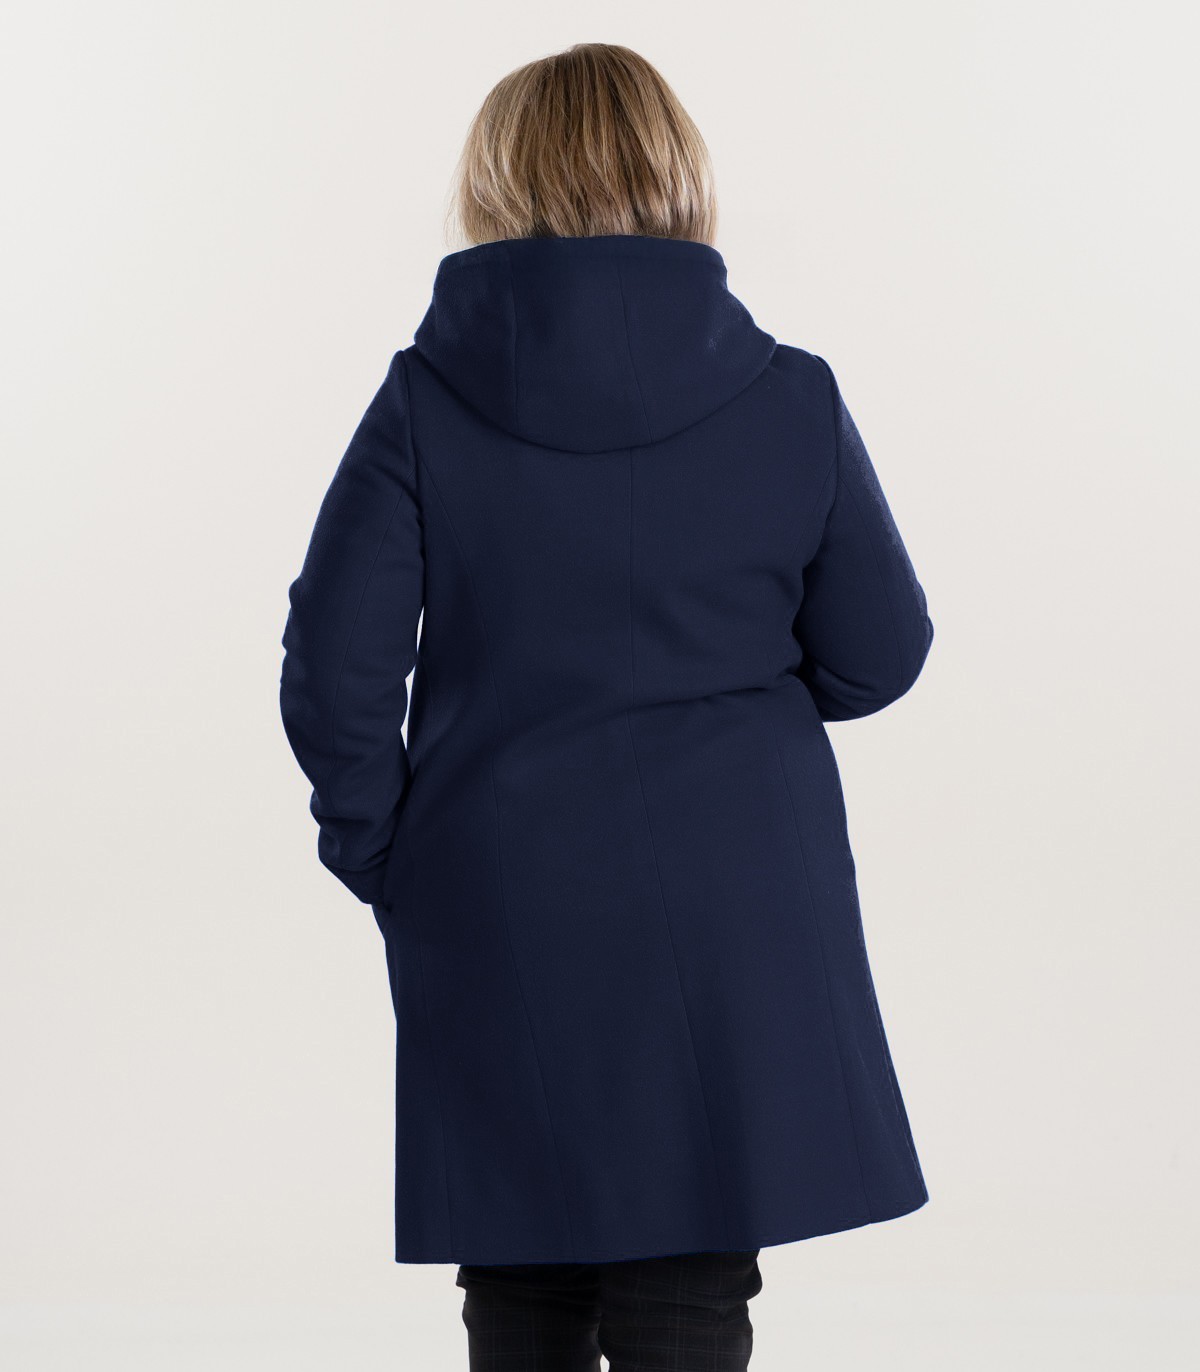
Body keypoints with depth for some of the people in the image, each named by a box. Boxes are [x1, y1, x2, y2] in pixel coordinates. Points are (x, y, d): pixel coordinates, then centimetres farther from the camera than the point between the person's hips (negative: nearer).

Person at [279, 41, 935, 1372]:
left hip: (498, 925, 0)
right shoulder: (790, 401, -5)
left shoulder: (426, 402, -7)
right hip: (734, 926, 0)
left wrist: (381, 855, 6)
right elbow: (877, 654, 3)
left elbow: (333, 668, -8)